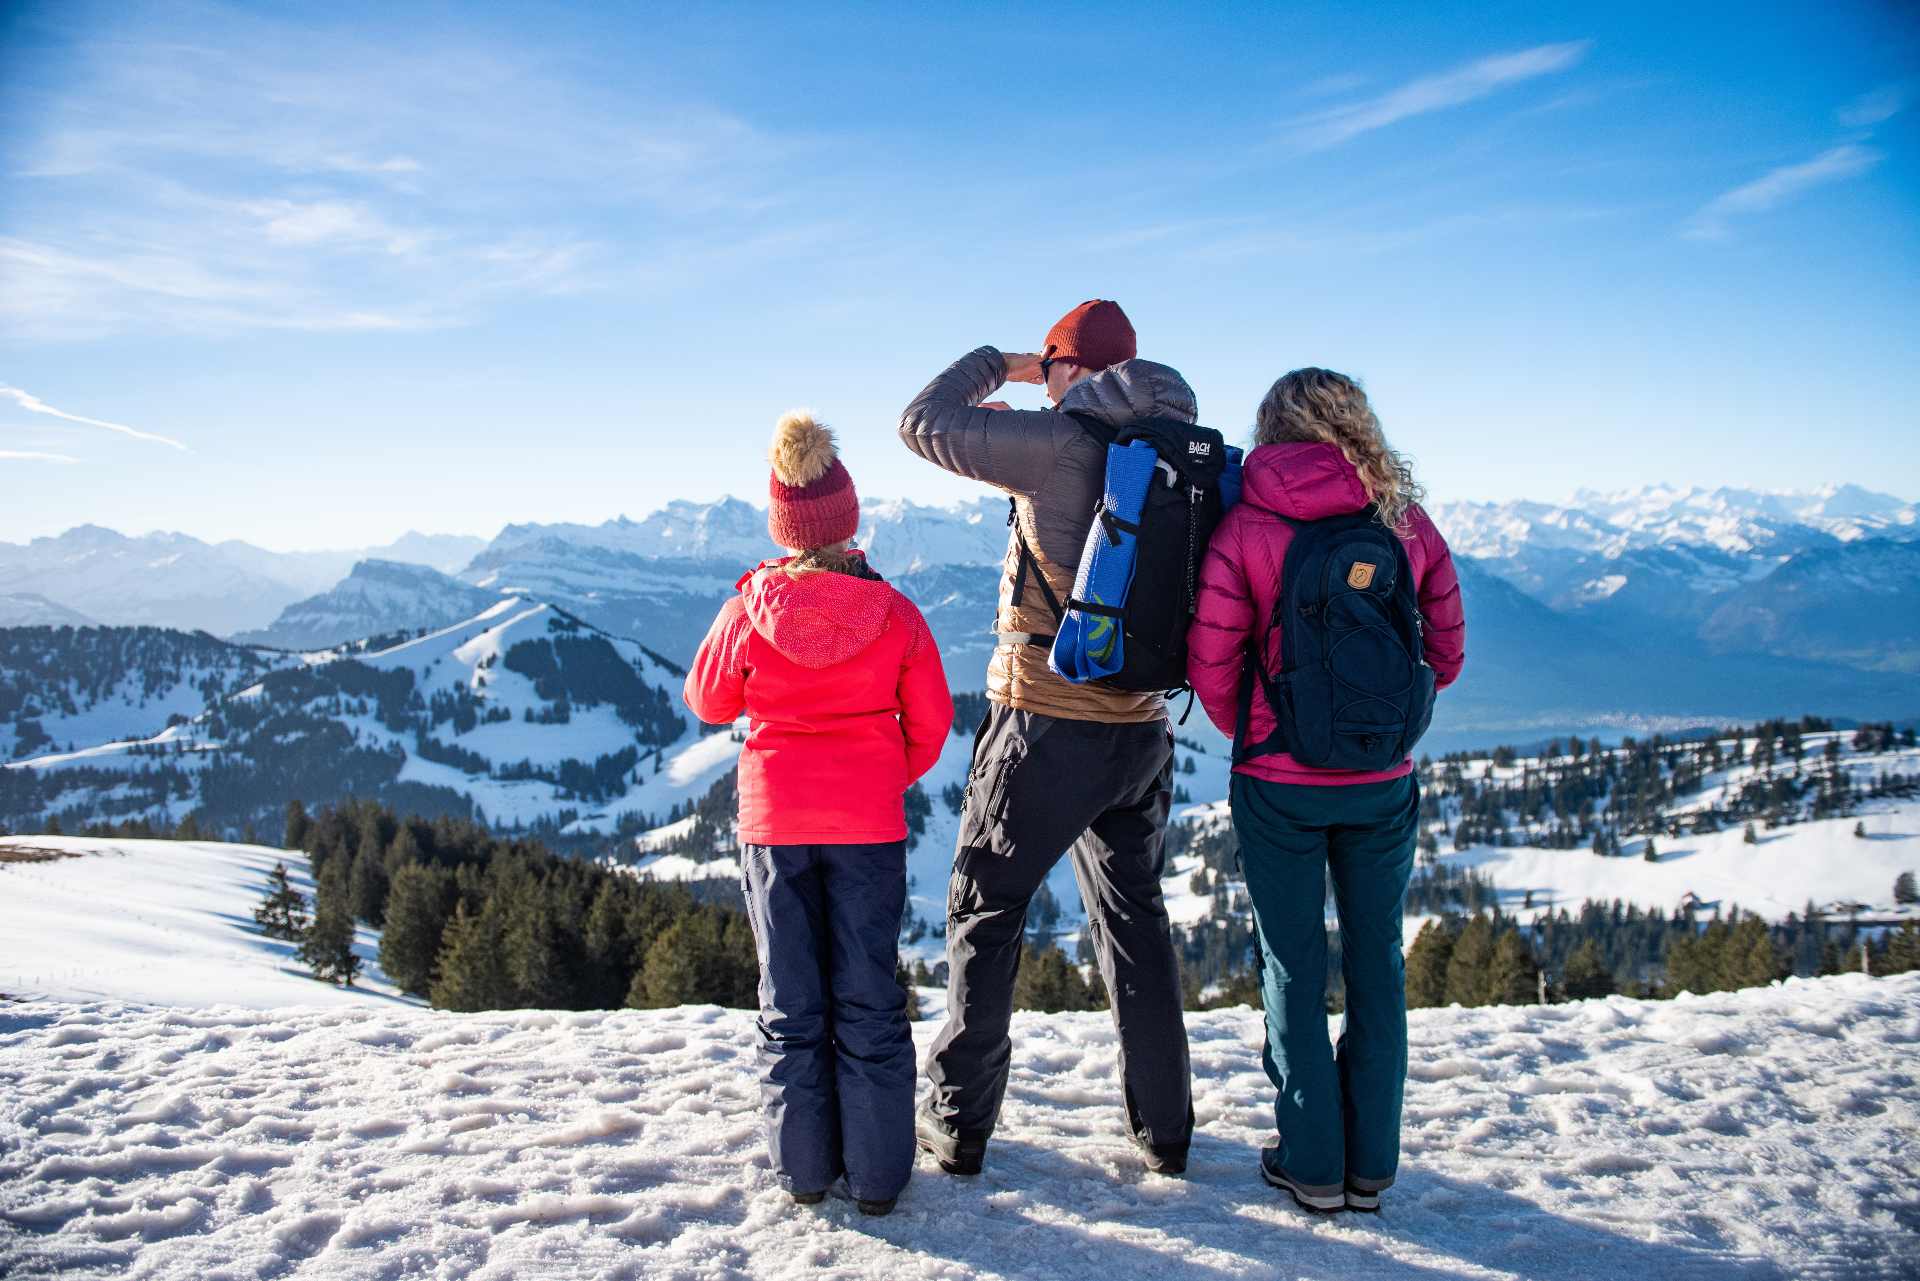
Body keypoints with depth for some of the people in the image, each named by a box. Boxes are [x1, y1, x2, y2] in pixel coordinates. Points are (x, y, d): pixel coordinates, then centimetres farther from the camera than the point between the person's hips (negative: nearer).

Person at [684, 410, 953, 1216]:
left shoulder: (750, 606, -10)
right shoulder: (893, 613, -8)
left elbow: (709, 700, 4)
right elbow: (931, 720, 0)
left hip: (774, 819, 0)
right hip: (870, 822, 0)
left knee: (790, 999, 12)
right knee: (870, 998, 9)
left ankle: (804, 1168, 19)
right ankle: (877, 1173, 14)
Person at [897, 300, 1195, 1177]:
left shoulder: (1063, 442, -15)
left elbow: (922, 422, -8)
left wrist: (997, 366, 8)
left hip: (1044, 727, -5)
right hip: (1141, 731, 5)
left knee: (985, 917, 10)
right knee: (1136, 921, 18)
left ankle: (959, 1125, 17)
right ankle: (1165, 1128, 23)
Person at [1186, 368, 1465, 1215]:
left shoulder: (1246, 527, -9)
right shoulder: (1405, 521, -1)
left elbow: (1211, 662, -8)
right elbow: (1446, 651, 5)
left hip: (1278, 782, -2)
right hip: (1385, 782, 2)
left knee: (1294, 966, 10)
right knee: (1376, 962, 13)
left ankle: (1312, 1164, 16)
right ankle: (1371, 1166, 20)